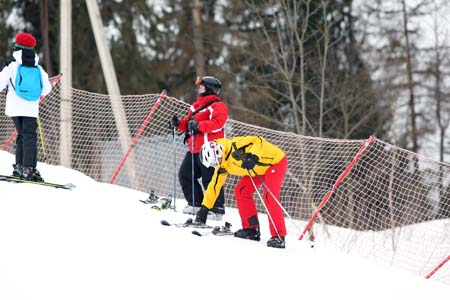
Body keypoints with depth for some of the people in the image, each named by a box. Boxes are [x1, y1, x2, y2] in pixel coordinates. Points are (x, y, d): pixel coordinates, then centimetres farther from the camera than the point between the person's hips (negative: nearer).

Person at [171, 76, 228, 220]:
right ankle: (196, 204, 16)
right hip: (194, 148, 10)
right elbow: (189, 125, 27)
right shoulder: (196, 106, 22)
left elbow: (217, 123, -22)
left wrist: (199, 126, -30)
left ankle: (217, 209, -7)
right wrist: (180, 124, 6)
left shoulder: (217, 106, -5)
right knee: (184, 175, 9)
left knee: (210, 180, -11)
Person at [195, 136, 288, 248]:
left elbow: (258, 141, -31)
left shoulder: (234, 147, -26)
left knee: (269, 196, -22)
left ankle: (279, 237, -23)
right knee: (241, 191, 2)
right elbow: (214, 185, 11)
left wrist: (253, 157, -45)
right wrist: (204, 208, 13)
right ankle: (252, 228, 9)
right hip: (261, 168, 9)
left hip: (276, 160, -9)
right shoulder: (222, 165, 1)